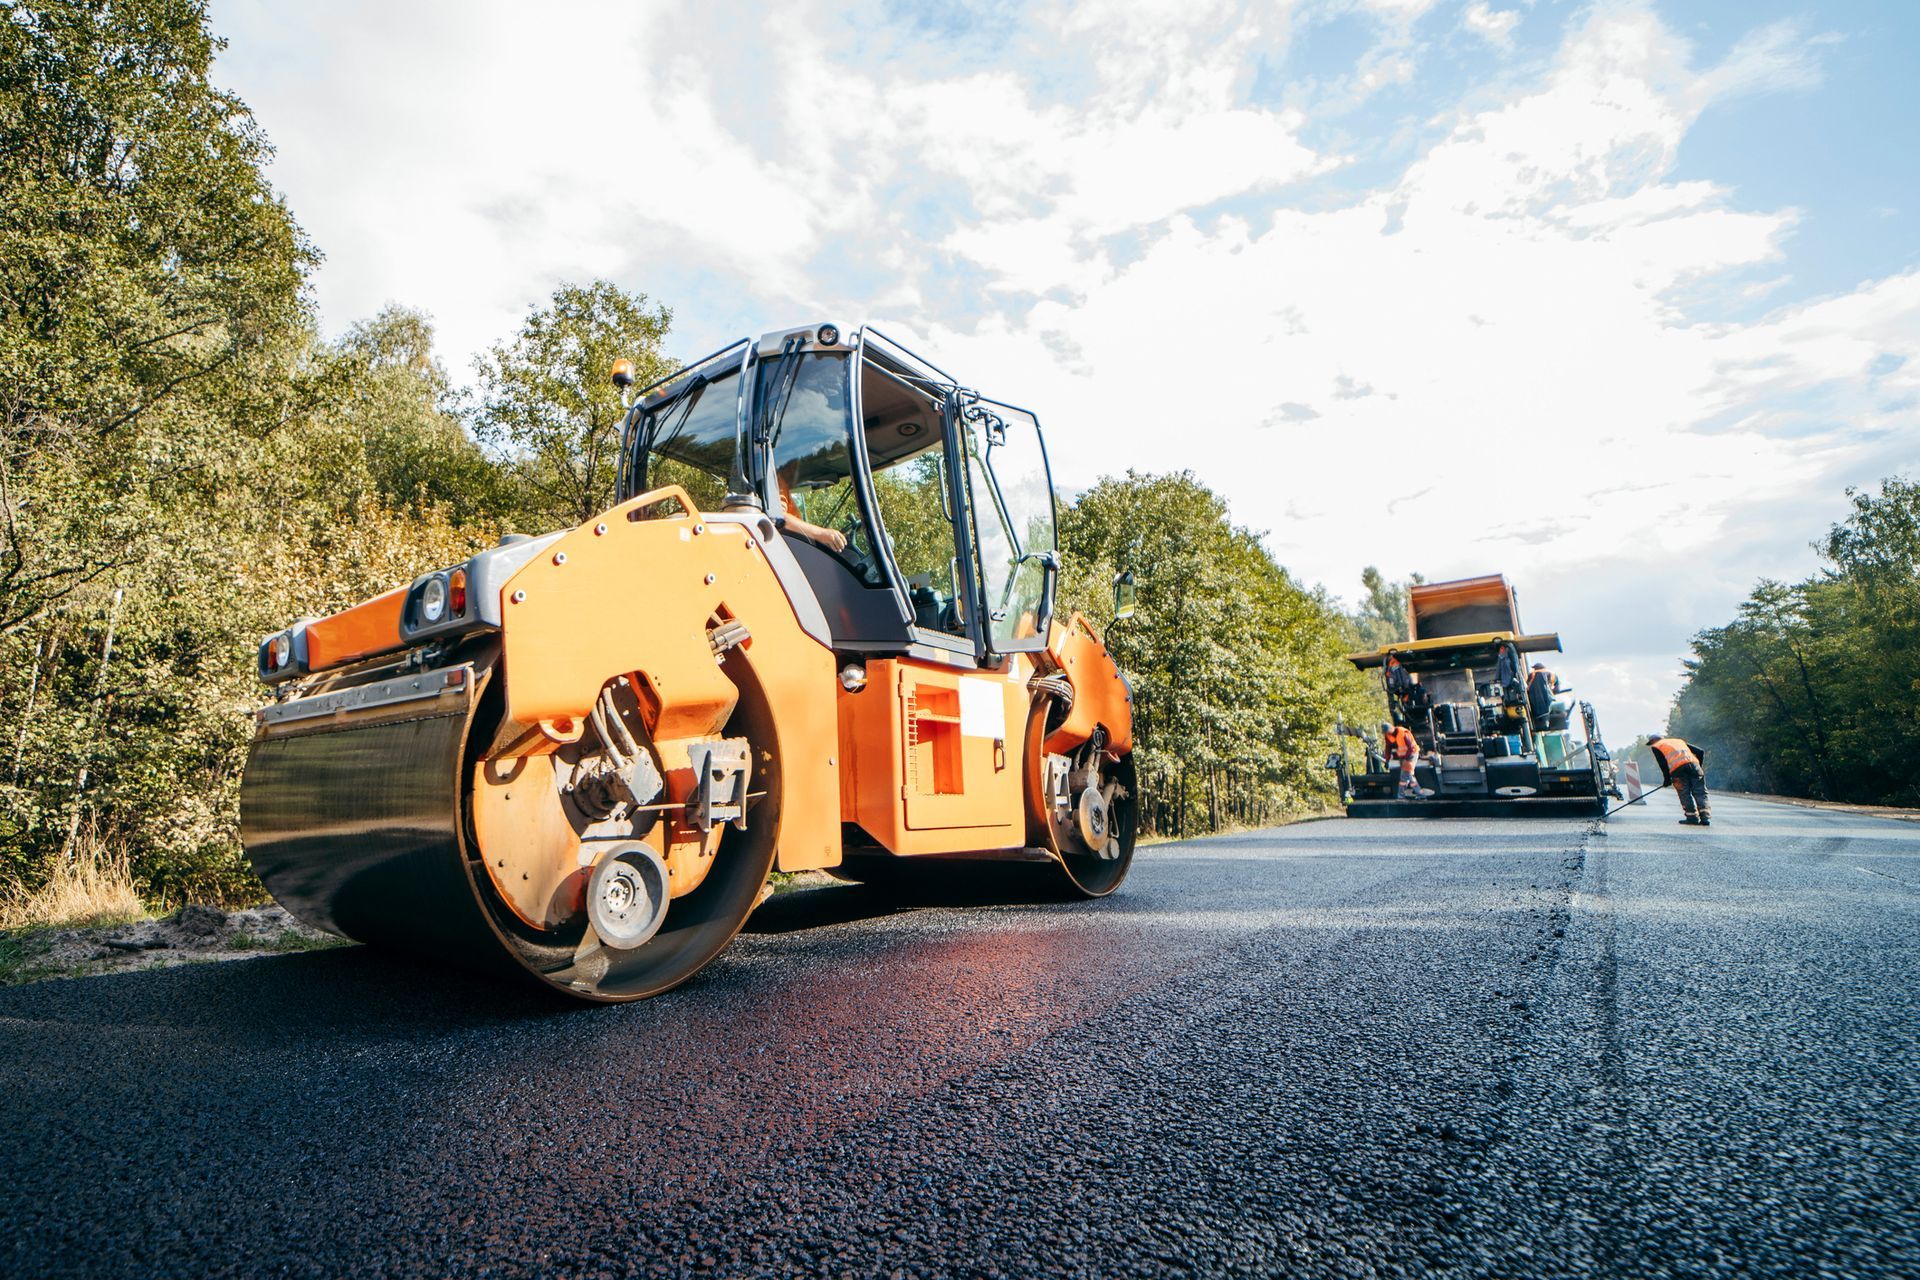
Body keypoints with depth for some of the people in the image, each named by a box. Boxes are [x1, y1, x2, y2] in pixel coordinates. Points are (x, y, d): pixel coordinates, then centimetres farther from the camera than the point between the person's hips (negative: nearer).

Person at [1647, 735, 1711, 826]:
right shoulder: (1680, 741, 35)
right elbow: (1701, 751, 27)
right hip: (1694, 764, 4)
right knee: (1700, 793, 5)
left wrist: (1667, 778, 10)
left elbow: (1662, 762, 5)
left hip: (1677, 769, -4)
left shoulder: (1656, 747, 20)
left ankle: (1692, 817, 2)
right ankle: (1705, 817, -4)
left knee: (1685, 794, 4)